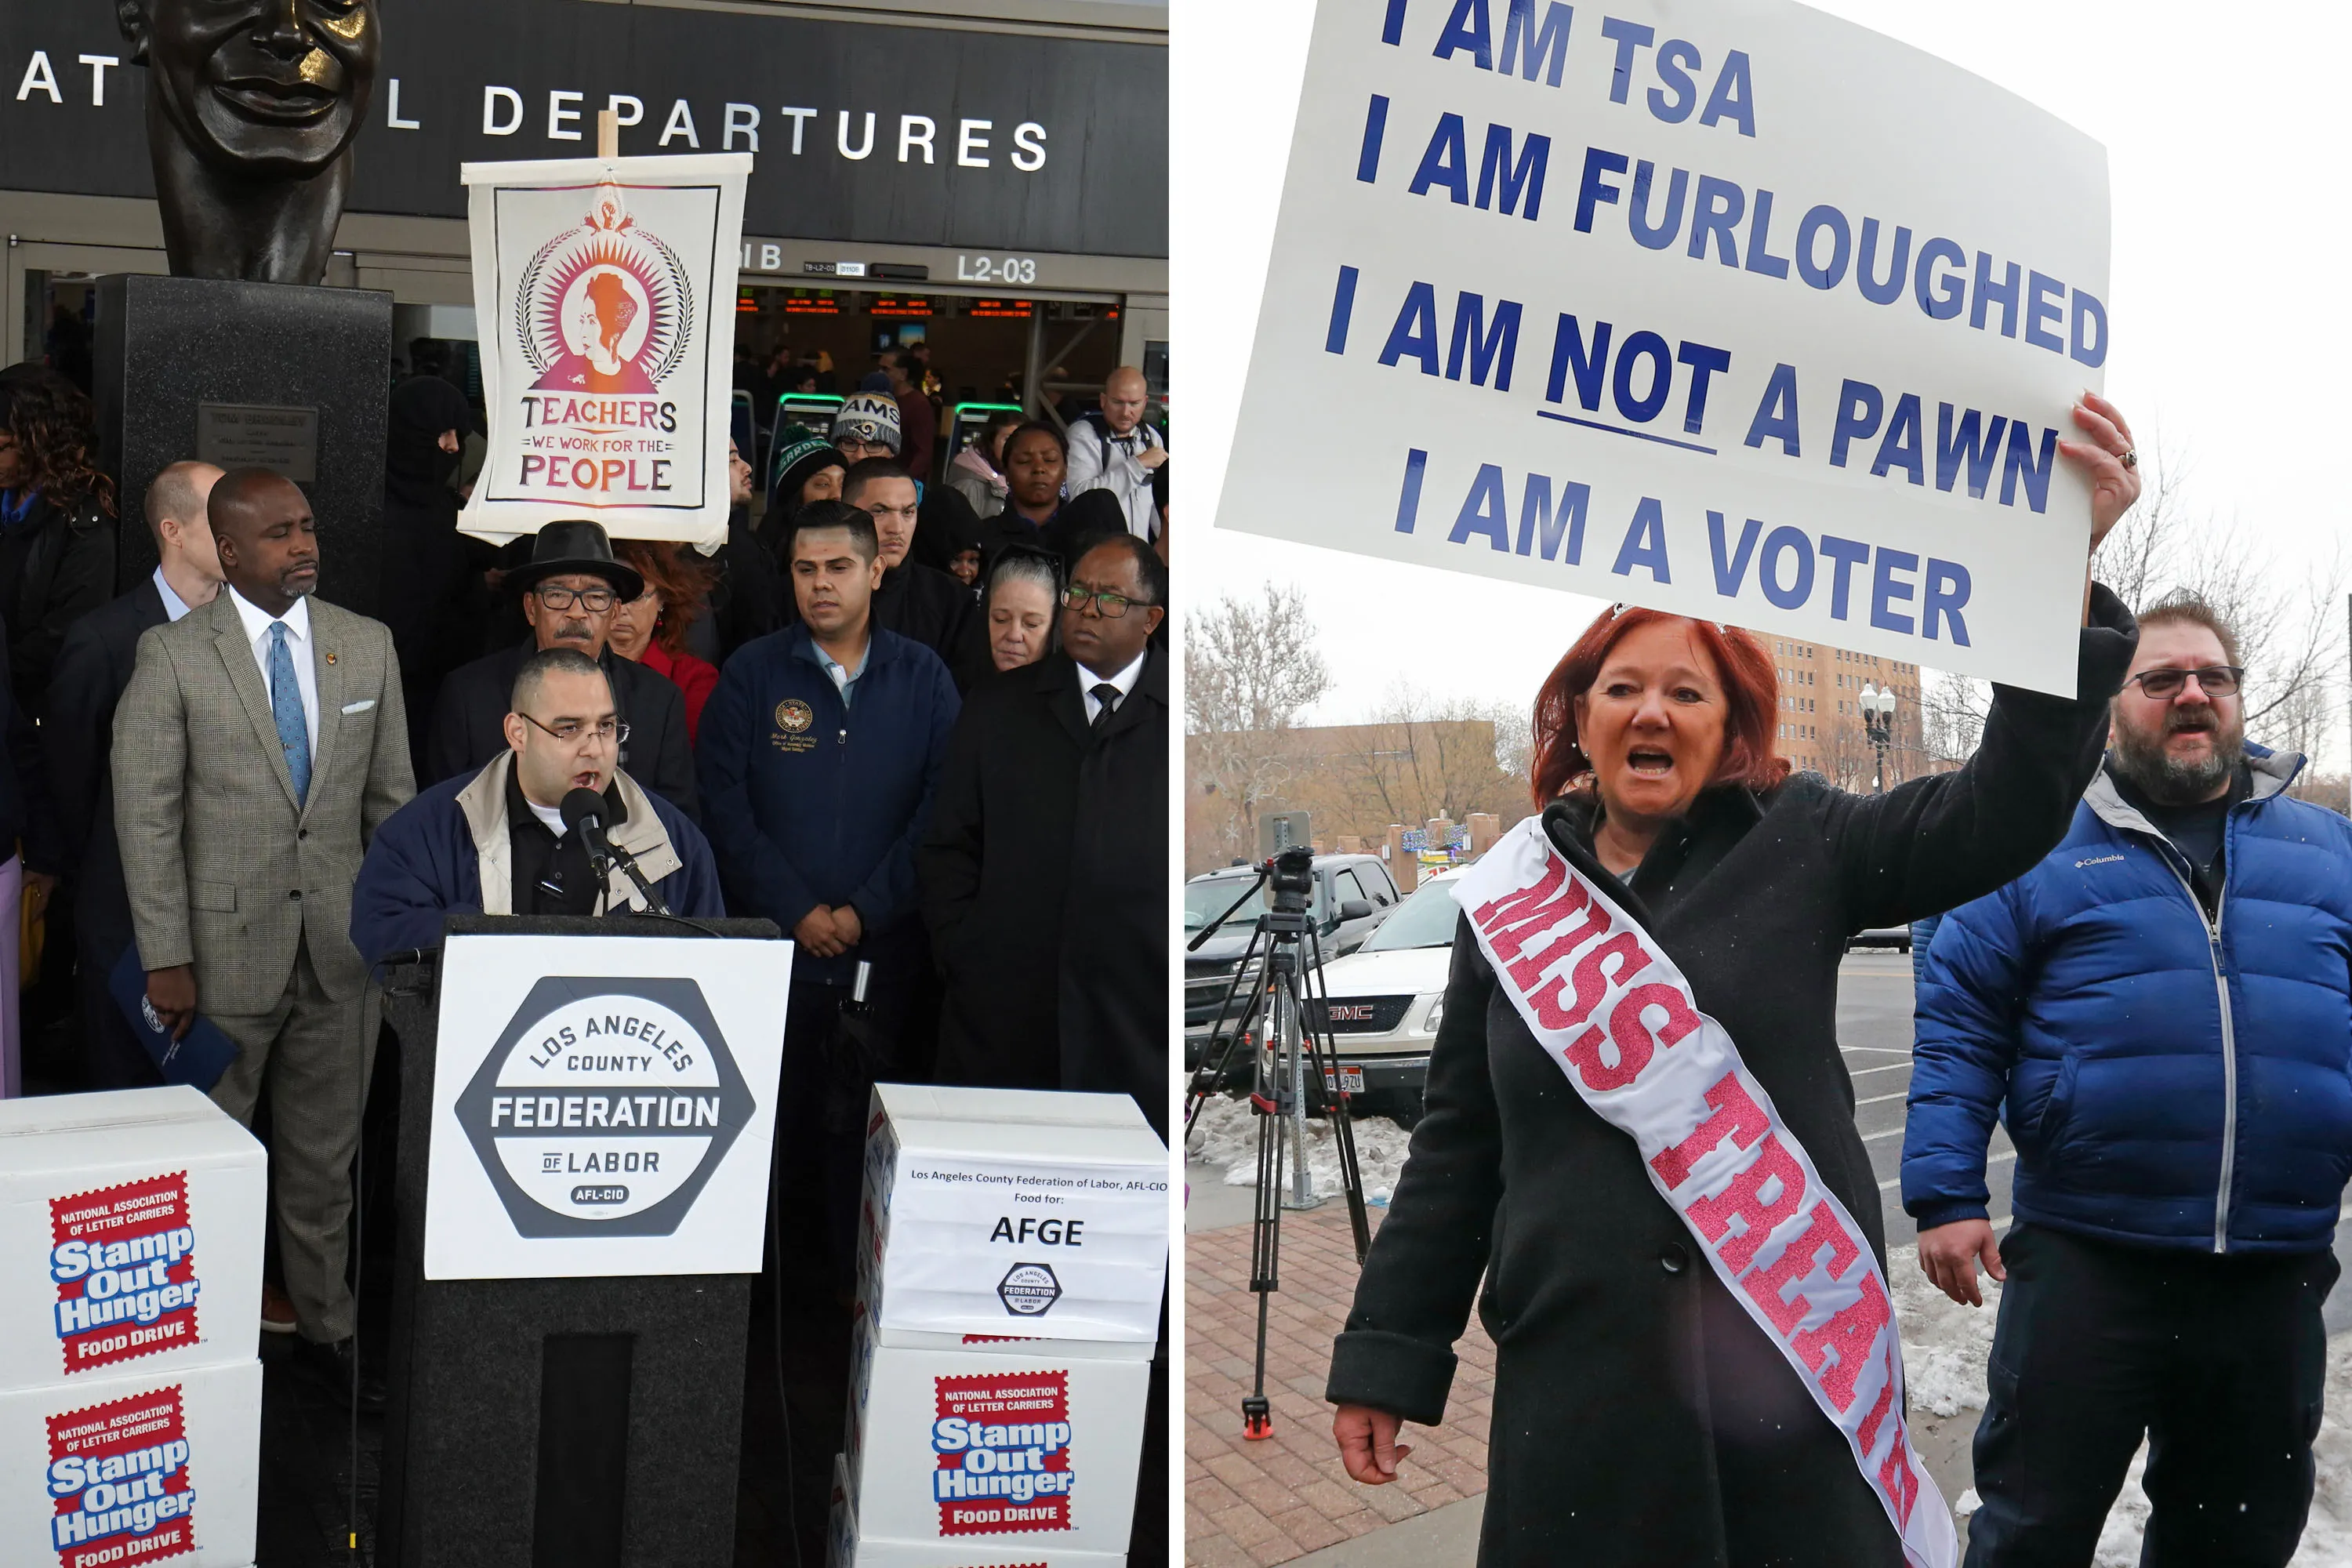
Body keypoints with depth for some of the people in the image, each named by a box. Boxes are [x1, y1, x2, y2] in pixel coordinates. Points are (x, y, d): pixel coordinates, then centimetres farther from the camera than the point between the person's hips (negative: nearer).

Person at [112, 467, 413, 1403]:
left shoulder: (369, 646, 4)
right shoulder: (172, 655, -6)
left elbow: (391, 799, 8)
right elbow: (146, 817, -7)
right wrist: (165, 959, -10)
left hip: (341, 948, 3)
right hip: (224, 949, -3)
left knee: (326, 1154, 15)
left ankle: (325, 1325, 30)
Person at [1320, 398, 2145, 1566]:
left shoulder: (1800, 847, 1)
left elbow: (2005, 807, -11)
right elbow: (1456, 1144, 10)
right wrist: (1386, 1358, 8)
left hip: (1792, 1365, -1)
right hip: (1576, 1380, 2)